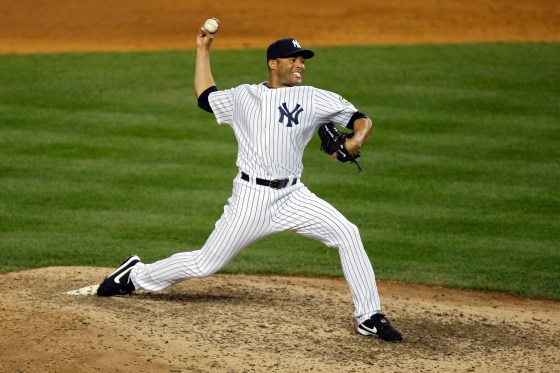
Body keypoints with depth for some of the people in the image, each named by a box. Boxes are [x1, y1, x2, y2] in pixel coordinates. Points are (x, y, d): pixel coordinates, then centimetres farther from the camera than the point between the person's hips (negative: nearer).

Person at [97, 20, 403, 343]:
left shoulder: (313, 99, 4)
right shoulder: (243, 96, 11)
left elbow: (361, 119, 1)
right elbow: (205, 96, 28)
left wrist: (357, 140, -21)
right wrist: (203, 51, 30)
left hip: (293, 197, 1)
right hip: (251, 198, 0)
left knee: (347, 234, -18)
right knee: (204, 265, 3)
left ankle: (369, 317, -10)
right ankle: (135, 275, 27)